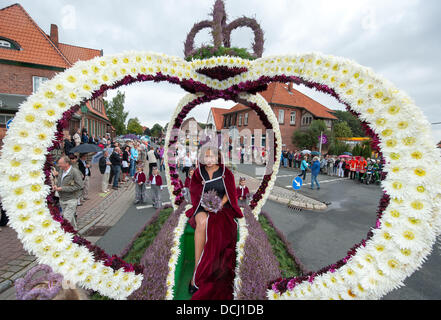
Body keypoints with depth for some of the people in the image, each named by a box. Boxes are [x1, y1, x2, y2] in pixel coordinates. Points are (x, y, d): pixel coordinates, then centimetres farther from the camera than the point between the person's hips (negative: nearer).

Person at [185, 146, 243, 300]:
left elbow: (229, 193, 2)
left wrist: (220, 204, -16)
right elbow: (195, 192, 4)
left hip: (221, 207, 0)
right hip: (202, 208, 1)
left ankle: (197, 275, -22)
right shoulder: (198, 173, 6)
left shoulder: (225, 173, 3)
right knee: (202, 222, -35)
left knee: (212, 224, -34)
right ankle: (198, 267, -28)